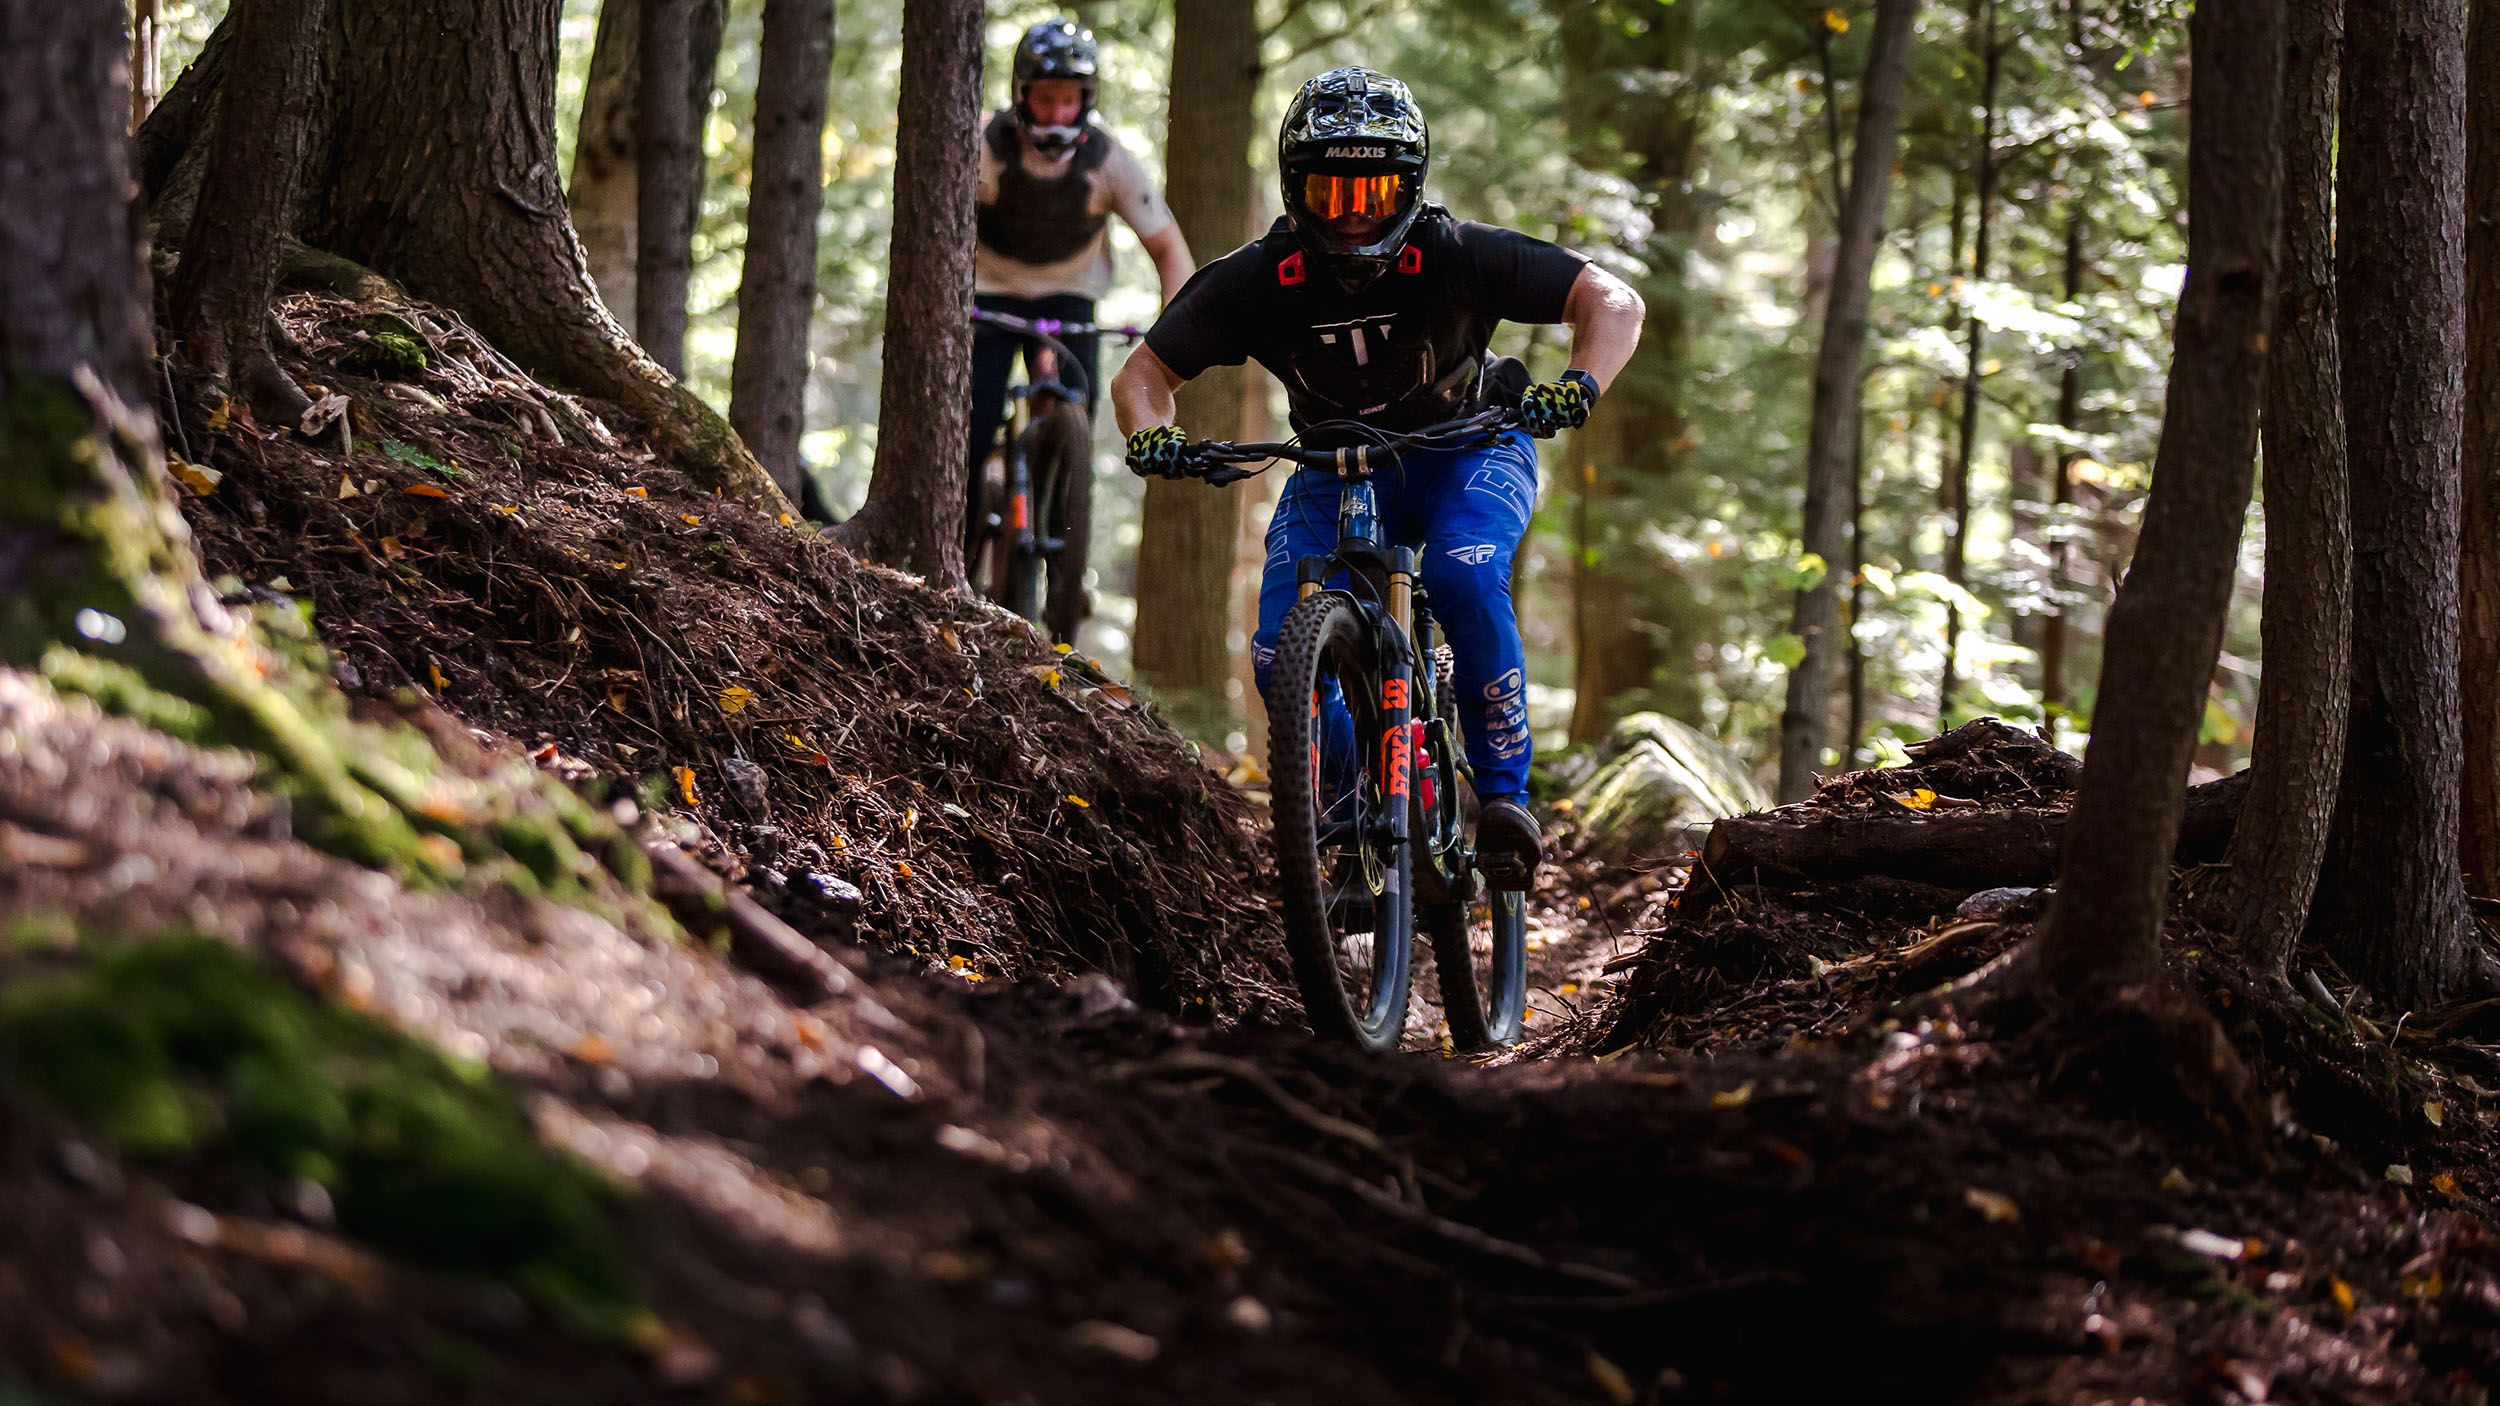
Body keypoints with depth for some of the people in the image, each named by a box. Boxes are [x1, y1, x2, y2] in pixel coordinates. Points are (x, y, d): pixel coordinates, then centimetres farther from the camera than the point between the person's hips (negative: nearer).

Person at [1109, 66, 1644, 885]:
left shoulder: (1454, 256, -25)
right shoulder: (1258, 280, -21)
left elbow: (1613, 301, -23)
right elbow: (1144, 373, -13)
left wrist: (1582, 382, -43)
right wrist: (1151, 435, -35)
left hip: (1466, 455, -2)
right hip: (1335, 470, 2)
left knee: (1465, 580, -34)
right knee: (1281, 654, -18)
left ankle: (1505, 793, -20)